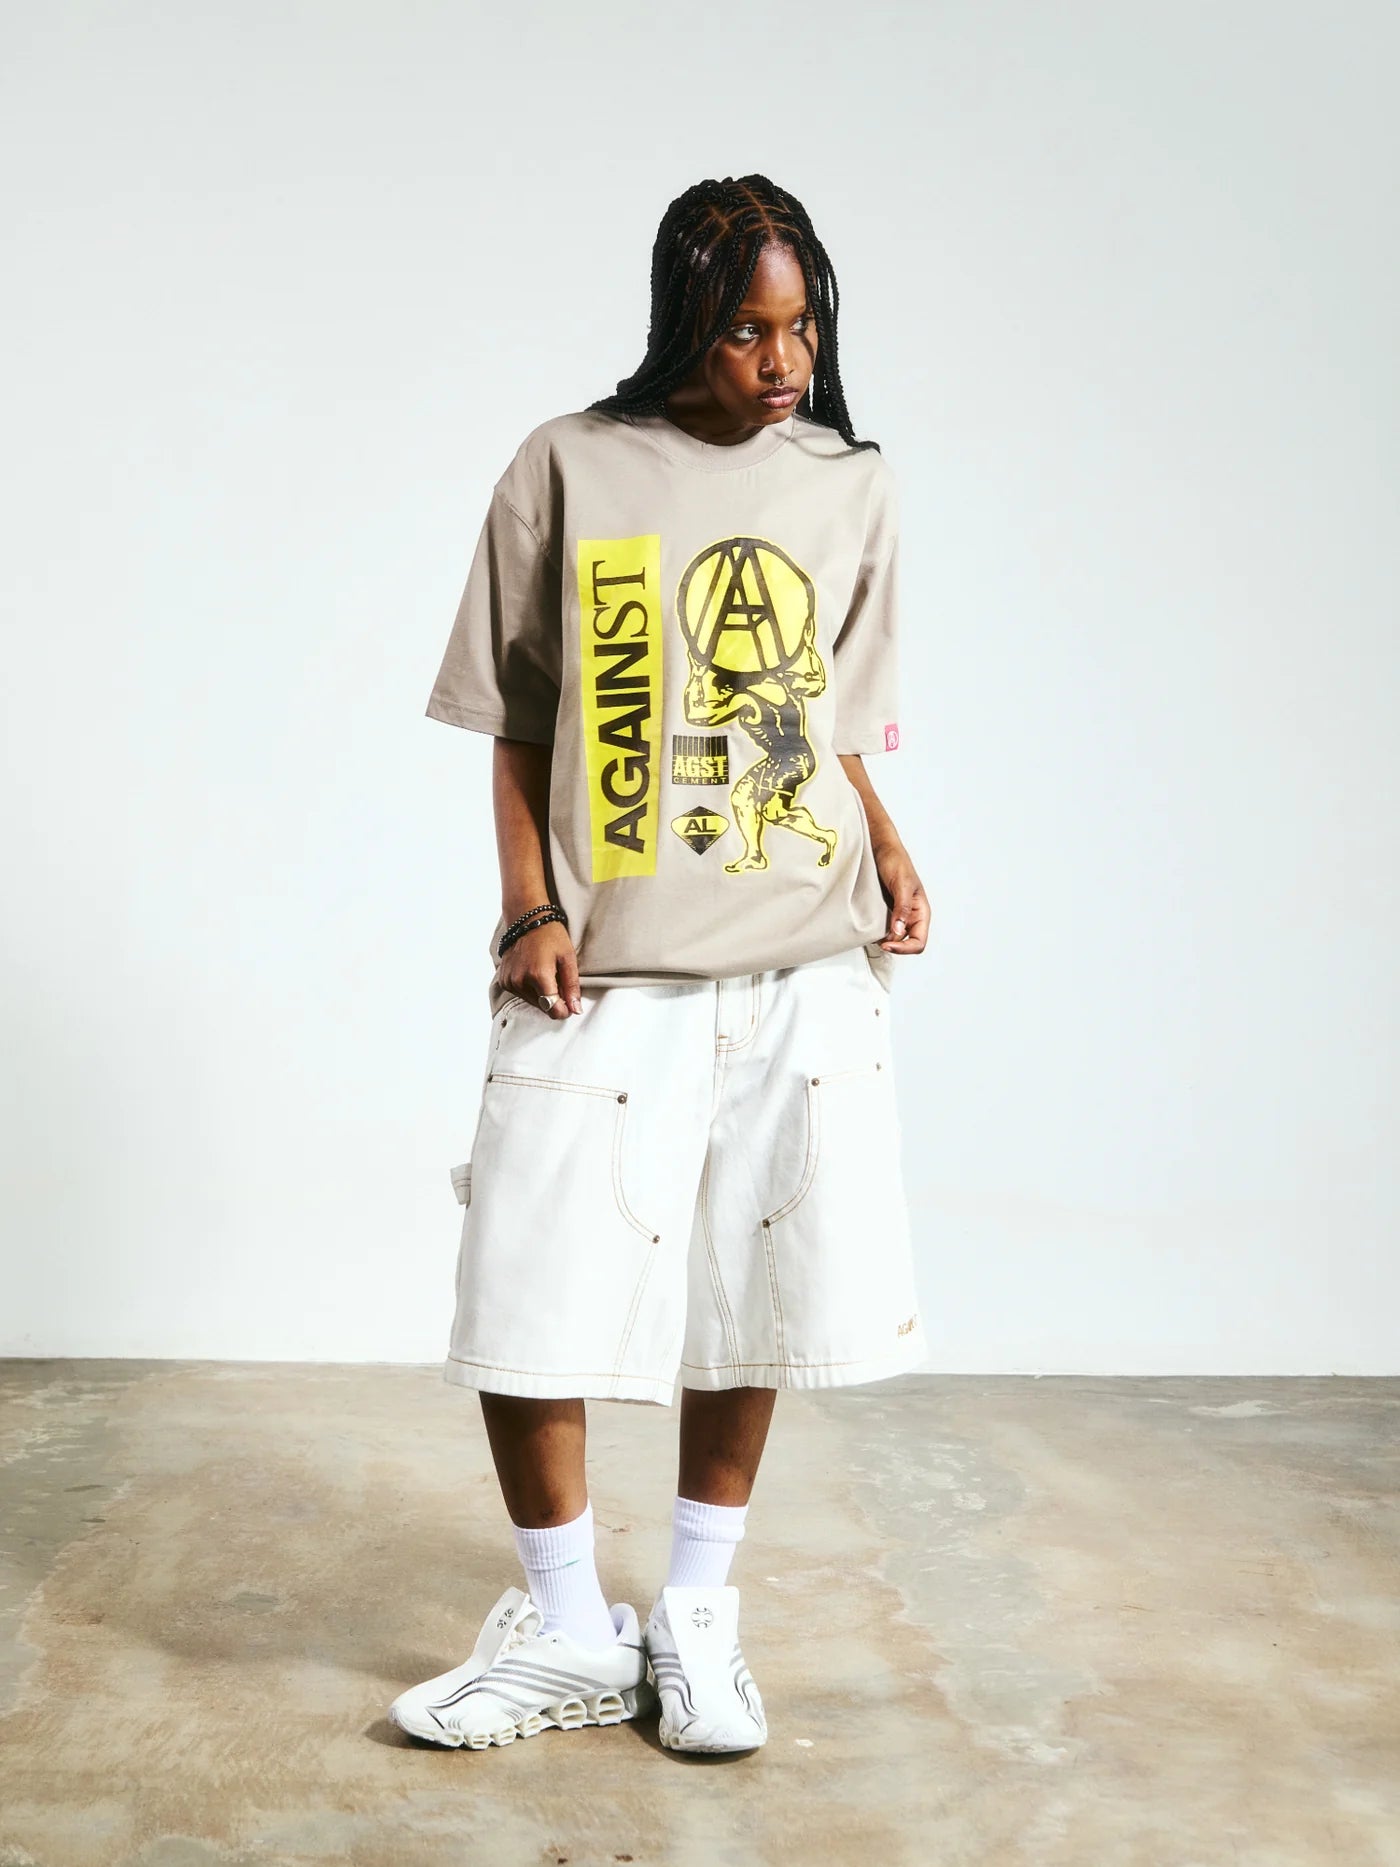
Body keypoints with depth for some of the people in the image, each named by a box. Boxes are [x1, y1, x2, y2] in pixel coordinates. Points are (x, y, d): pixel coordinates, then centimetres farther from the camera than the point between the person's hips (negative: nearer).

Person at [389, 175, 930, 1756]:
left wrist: (889, 854, -1)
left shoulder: (853, 488, 9)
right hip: (604, 971, -2)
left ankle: (695, 1613, 27)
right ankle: (568, 1635, 19)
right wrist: (529, 908, -6)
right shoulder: (569, 470, 0)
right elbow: (516, 722, 4)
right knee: (528, 1304, -2)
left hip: (803, 966, 3)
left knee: (756, 1298, 8)